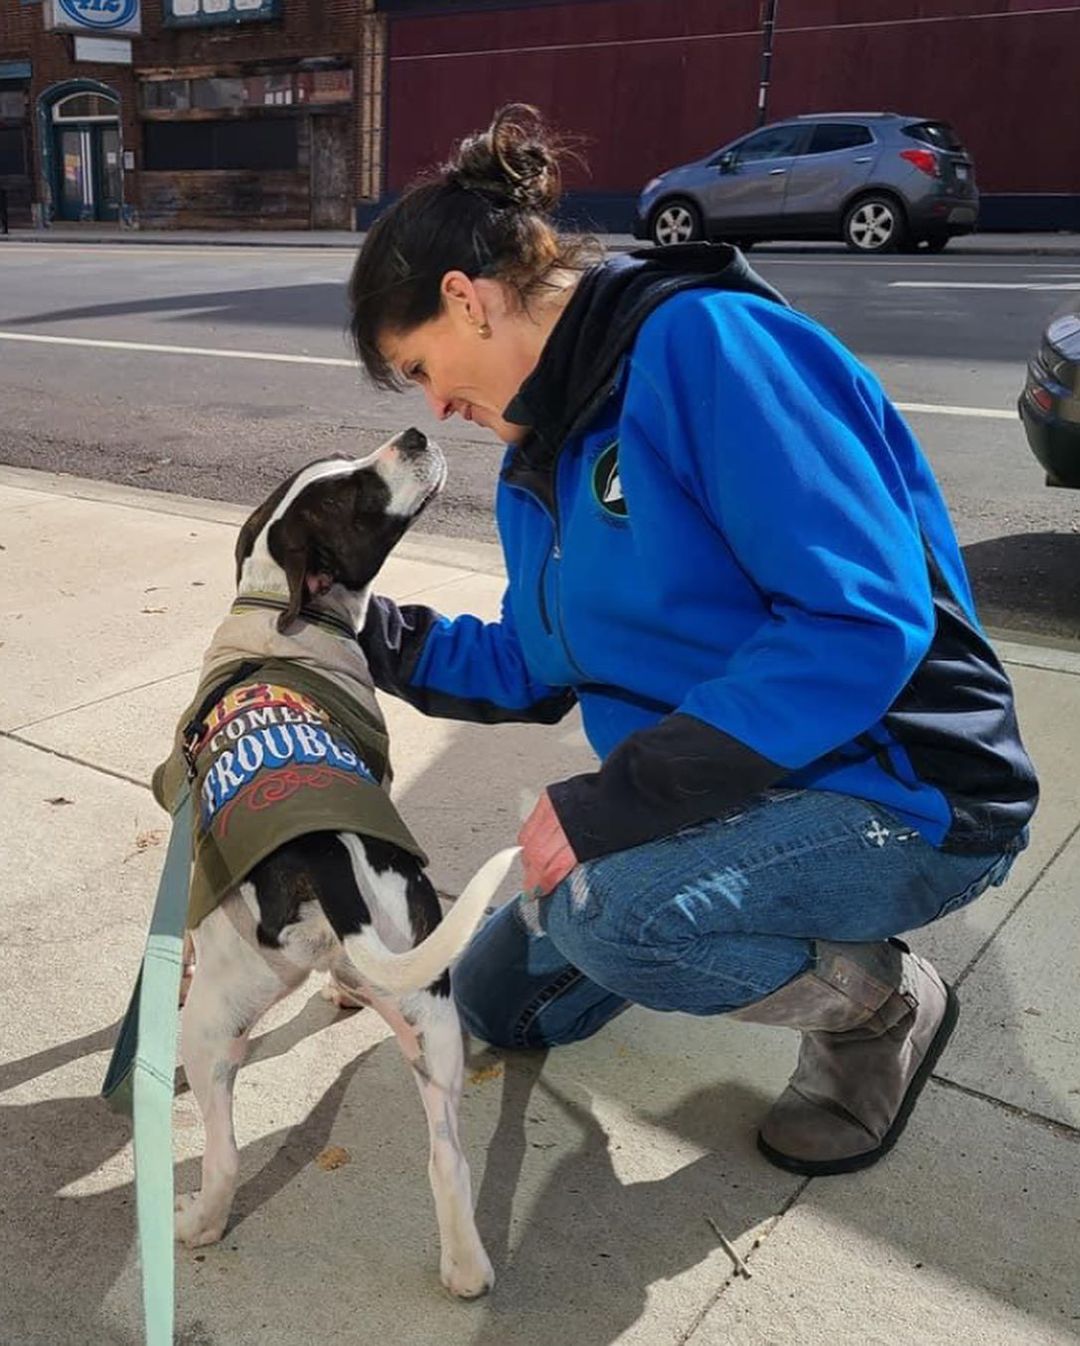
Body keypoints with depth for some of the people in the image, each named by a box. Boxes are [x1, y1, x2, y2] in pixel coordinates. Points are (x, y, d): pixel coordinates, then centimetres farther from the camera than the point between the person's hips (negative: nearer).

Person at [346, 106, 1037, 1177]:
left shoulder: (706, 342, -22)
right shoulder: (539, 457, 6)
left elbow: (864, 620, -30)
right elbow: (536, 670, 14)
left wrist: (615, 800, -30)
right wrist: (366, 634, 4)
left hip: (907, 790, -8)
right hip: (747, 784, 9)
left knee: (600, 907, -33)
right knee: (498, 1002, 13)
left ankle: (880, 1006, -3)